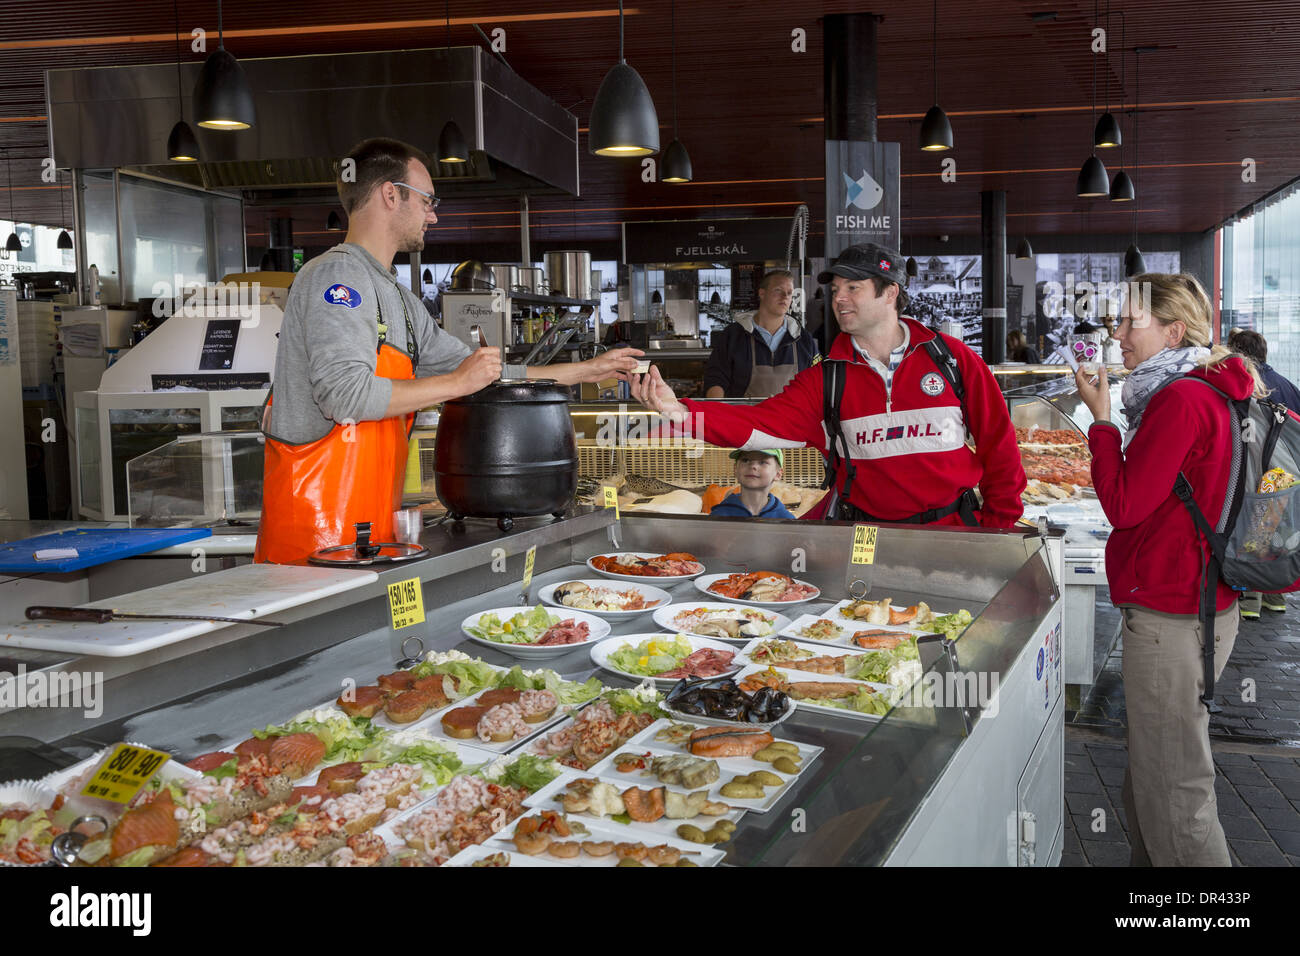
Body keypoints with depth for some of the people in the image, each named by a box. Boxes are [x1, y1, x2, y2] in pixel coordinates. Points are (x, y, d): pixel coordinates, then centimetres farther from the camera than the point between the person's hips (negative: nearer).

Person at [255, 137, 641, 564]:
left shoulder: (399, 299, 21)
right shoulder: (335, 275, -8)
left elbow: (480, 374, 25)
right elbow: (345, 393, -21)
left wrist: (586, 370, 24)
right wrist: (456, 384, -12)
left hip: (369, 523, 9)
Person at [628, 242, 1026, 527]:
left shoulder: (952, 358, 0)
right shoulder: (826, 379, 2)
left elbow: (998, 443, 7)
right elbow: (761, 424, -13)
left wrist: (998, 525, 6)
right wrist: (680, 411, -28)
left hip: (952, 527, -1)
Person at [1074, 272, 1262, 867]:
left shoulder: (1181, 400, -19)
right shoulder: (1214, 390, 13)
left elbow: (1123, 505, -18)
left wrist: (1101, 417, -11)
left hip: (1168, 615, -11)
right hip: (1201, 600, 11)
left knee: (1170, 792, -2)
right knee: (1152, 777, 21)